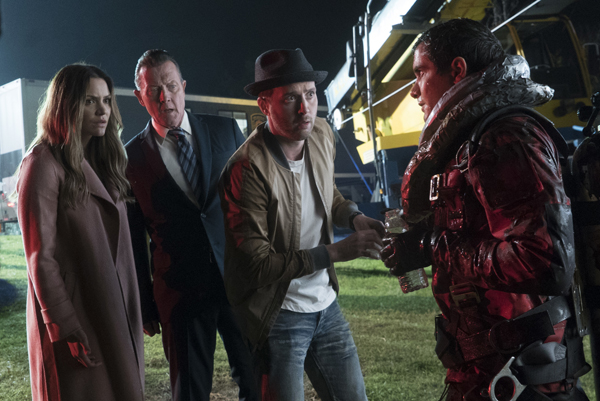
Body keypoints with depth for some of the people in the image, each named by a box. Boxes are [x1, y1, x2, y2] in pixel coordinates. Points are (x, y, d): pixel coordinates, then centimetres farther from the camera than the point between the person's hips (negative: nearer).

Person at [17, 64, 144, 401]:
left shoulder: (104, 161, 12)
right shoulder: (44, 165, -12)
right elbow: (41, 257, -15)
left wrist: (133, 313, 10)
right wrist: (66, 330, -17)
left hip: (116, 312, 7)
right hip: (75, 317, -7)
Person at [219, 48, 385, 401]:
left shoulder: (322, 134, -1)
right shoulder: (248, 168, -23)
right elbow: (258, 266, -23)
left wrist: (354, 216, -1)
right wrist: (335, 252, -24)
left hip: (326, 305, 7)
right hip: (278, 316, -7)